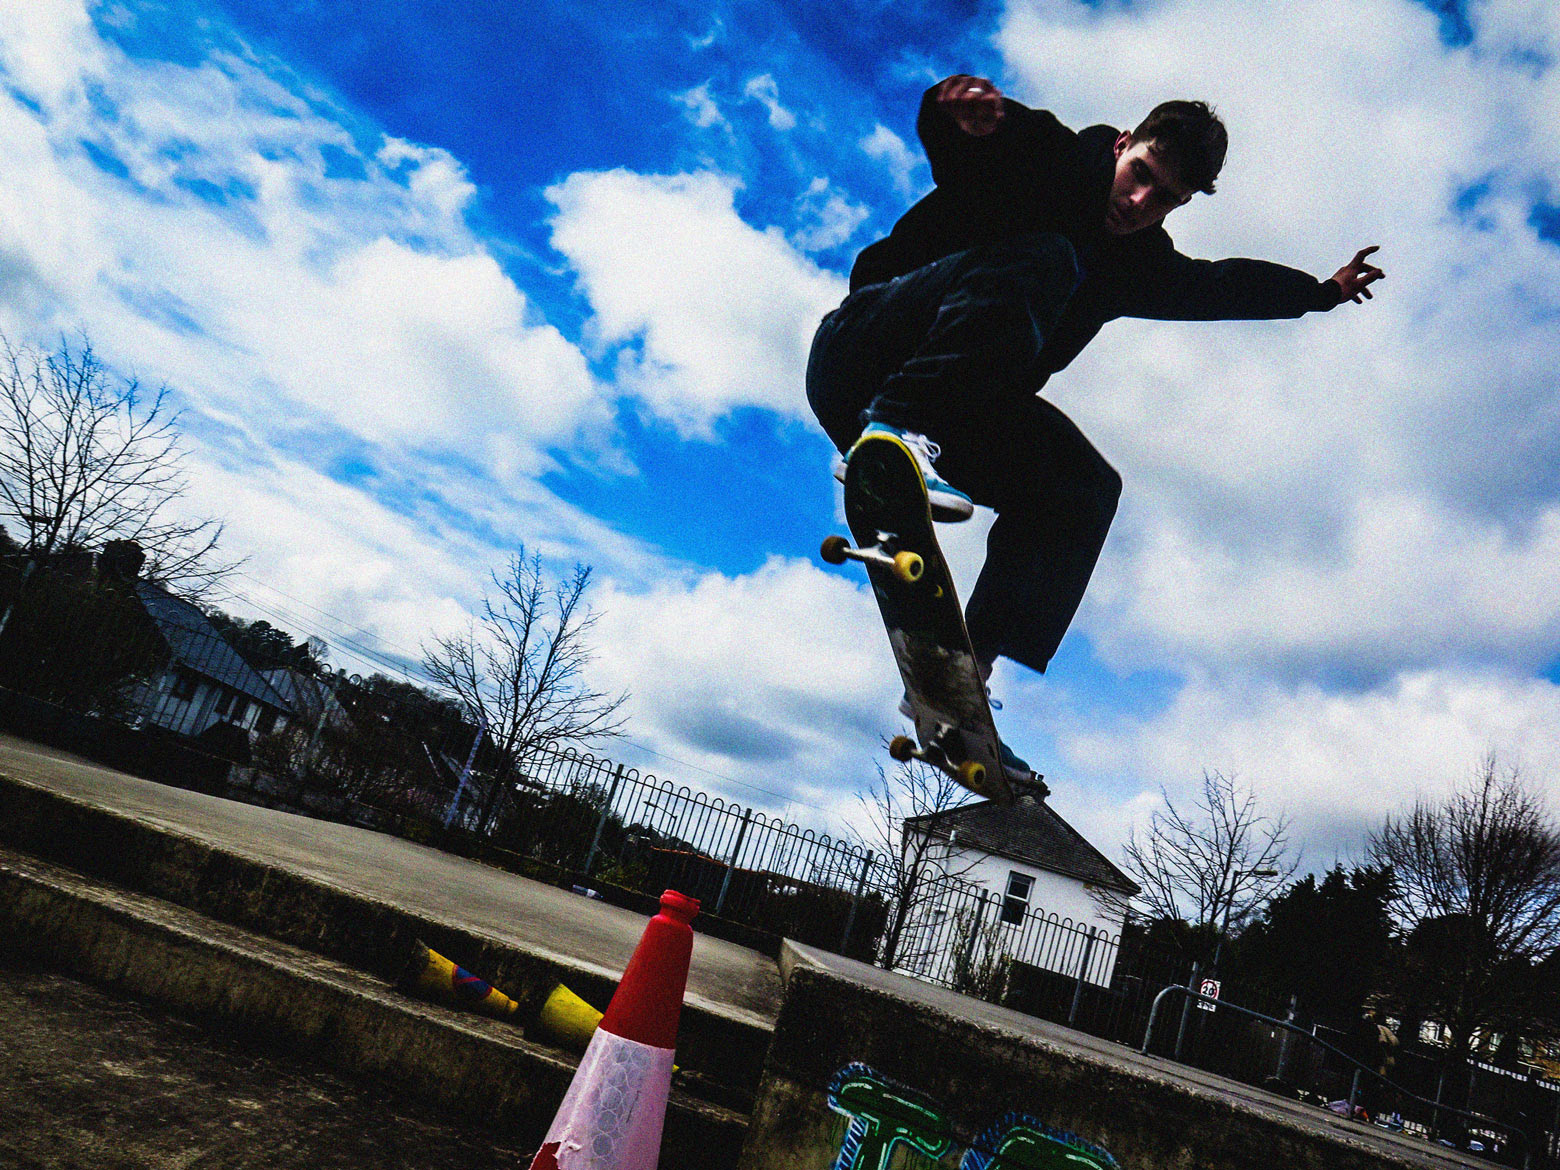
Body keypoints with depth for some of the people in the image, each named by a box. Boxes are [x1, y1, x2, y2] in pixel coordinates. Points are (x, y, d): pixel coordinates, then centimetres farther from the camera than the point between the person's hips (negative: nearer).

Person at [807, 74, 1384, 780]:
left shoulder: (1137, 264, 14)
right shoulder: (1045, 162, -3)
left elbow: (1219, 285, 33)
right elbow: (947, 126, -20)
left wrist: (1318, 292, 37)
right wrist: (966, 103, -42)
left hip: (955, 414, 6)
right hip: (857, 356, -6)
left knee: (1084, 489, -13)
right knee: (1040, 260, -26)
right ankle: (893, 432, -40)